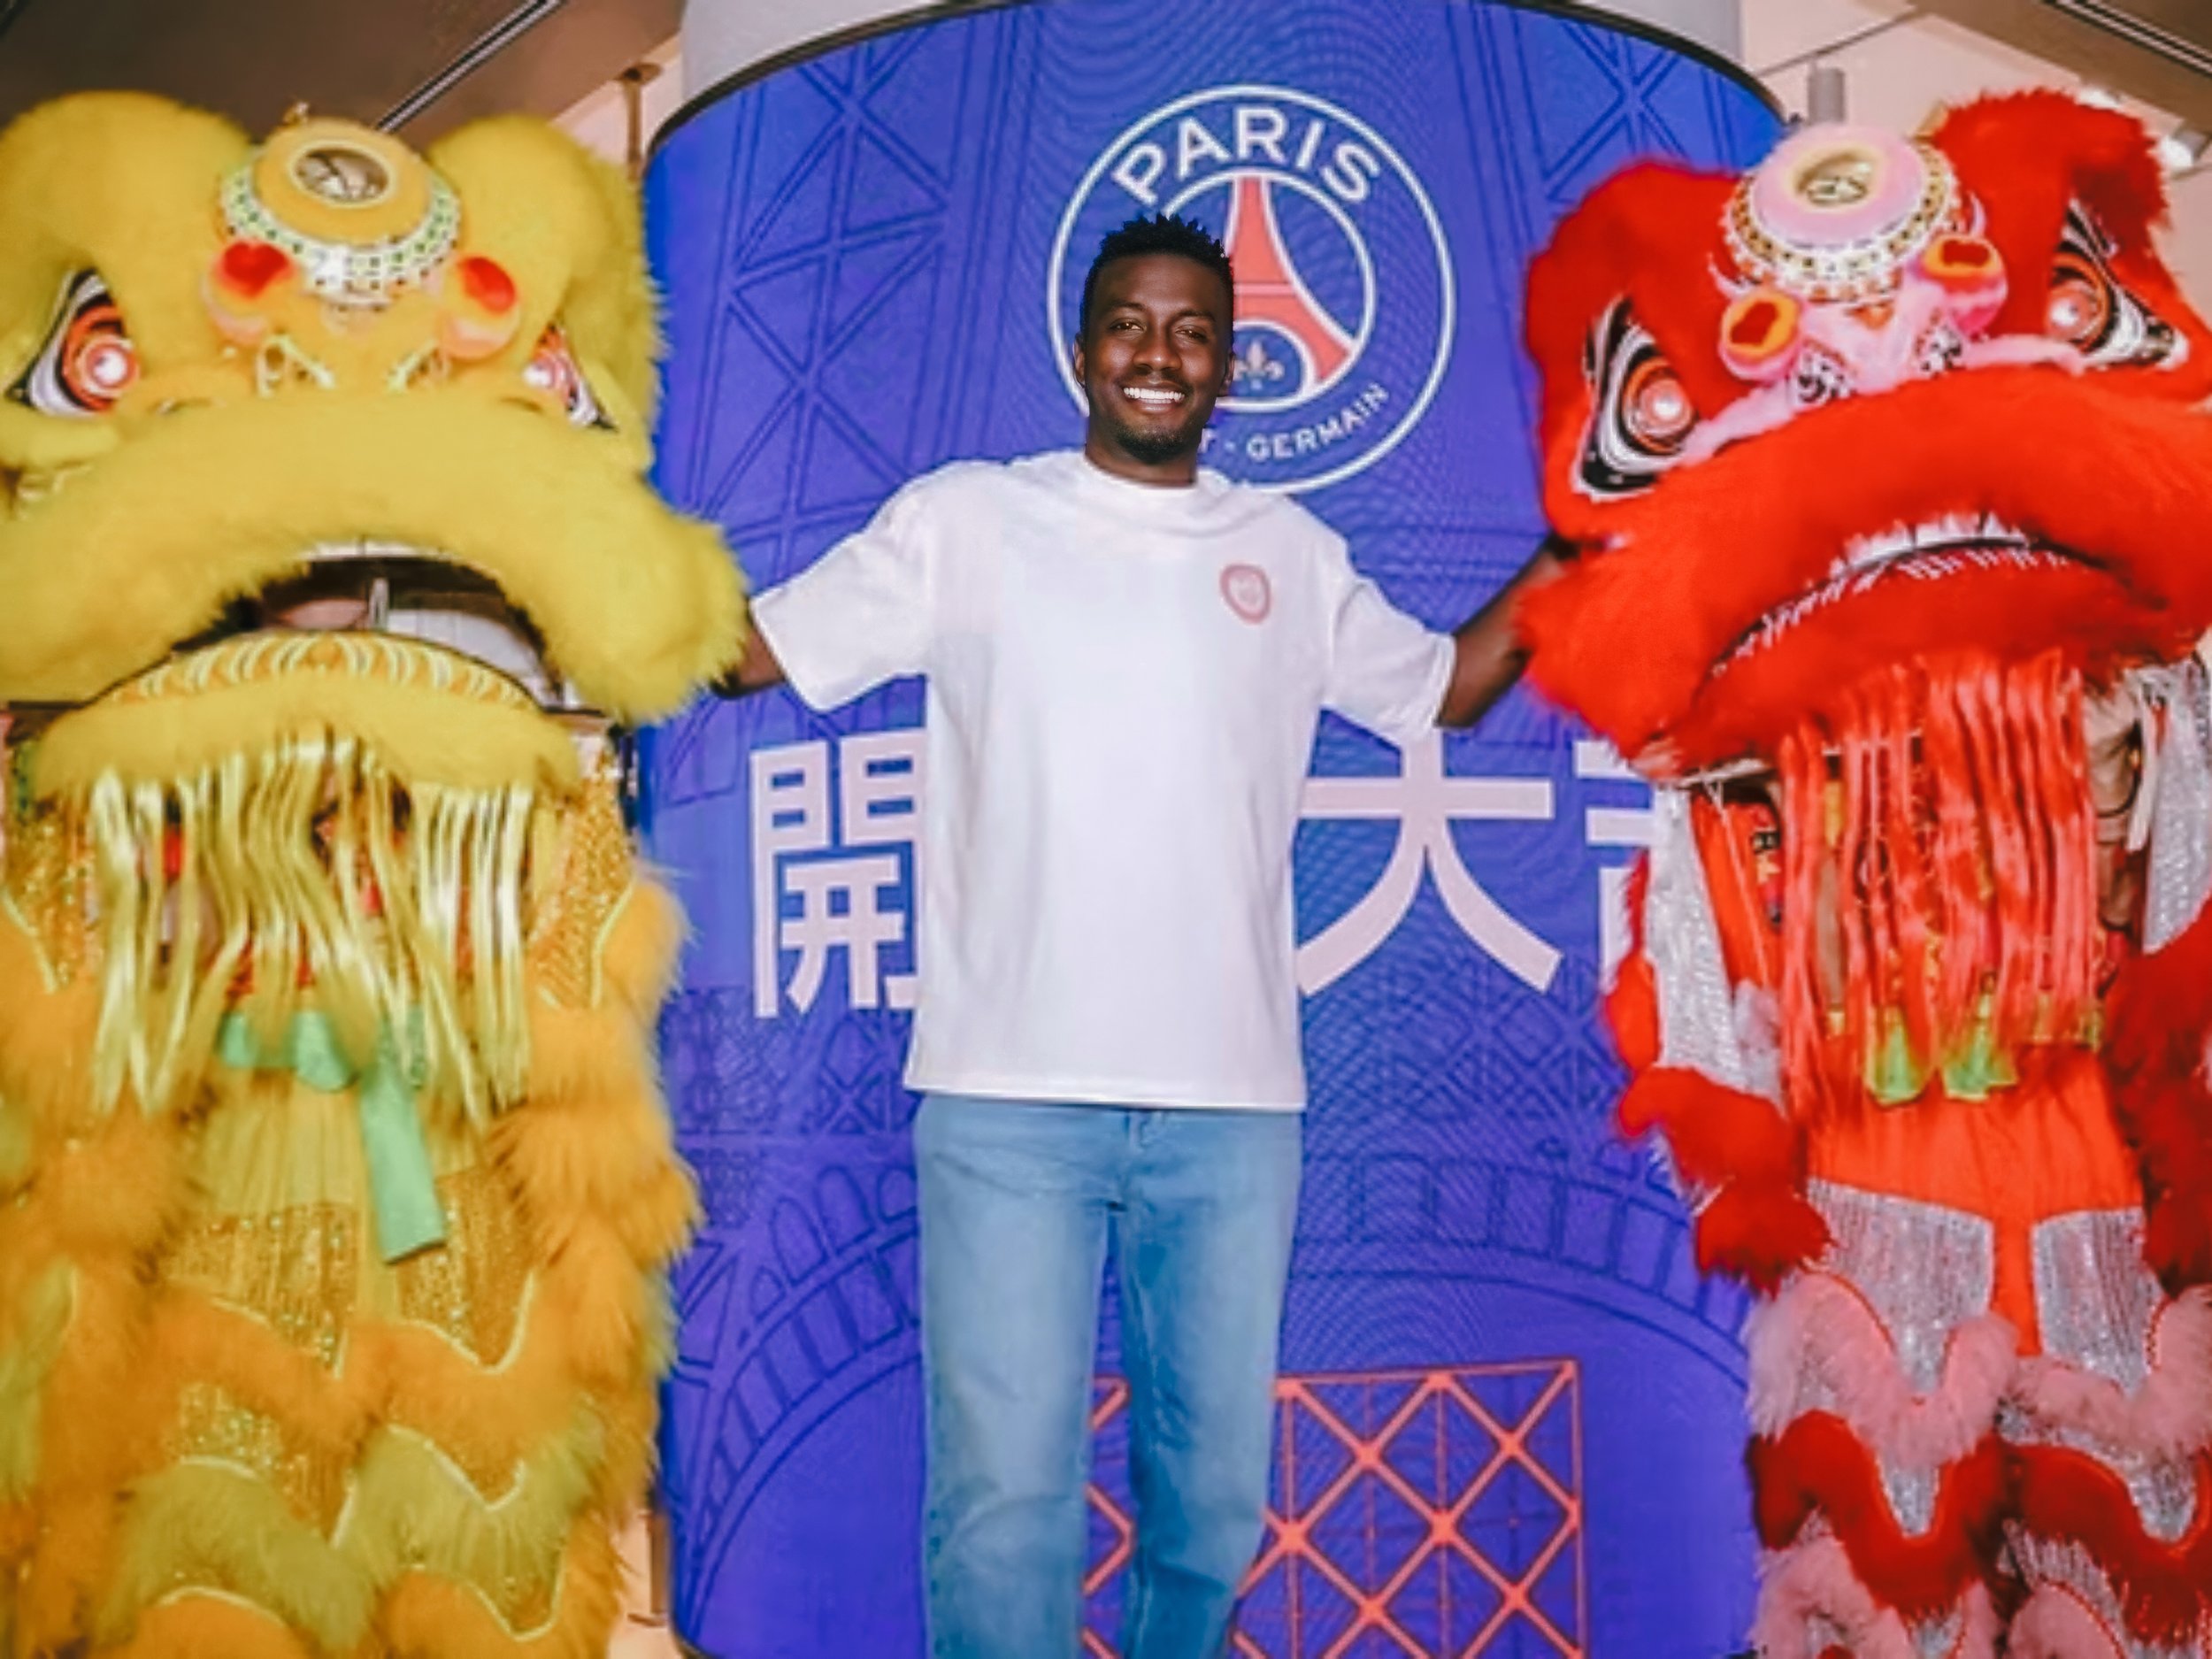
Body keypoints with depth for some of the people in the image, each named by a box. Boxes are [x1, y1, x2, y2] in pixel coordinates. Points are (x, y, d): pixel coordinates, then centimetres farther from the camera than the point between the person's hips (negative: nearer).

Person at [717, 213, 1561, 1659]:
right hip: (1010, 1098, -3)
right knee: (1006, 1494, -3)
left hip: (1234, 1102, 3)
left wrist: (1570, 556, 14)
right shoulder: (970, 520, 5)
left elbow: (1441, 687, 26)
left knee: (1220, 1494, 12)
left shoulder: (1292, 555, 14)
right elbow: (750, 647, 5)